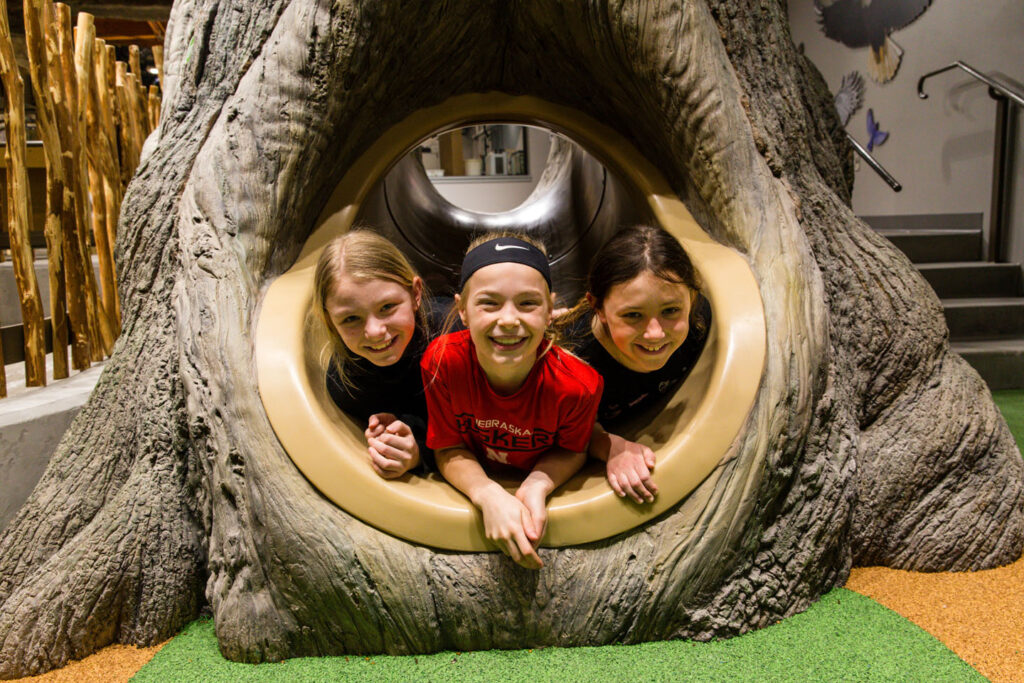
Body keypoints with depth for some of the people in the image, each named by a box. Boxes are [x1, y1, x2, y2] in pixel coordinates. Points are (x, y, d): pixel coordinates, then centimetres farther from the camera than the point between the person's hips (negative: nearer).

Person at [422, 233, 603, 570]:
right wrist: (489, 496, -31)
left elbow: (572, 450, -7)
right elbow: (449, 449, -14)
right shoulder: (442, 360, -26)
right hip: (471, 488, 1)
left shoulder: (579, 384, -27)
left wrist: (538, 485, -26)